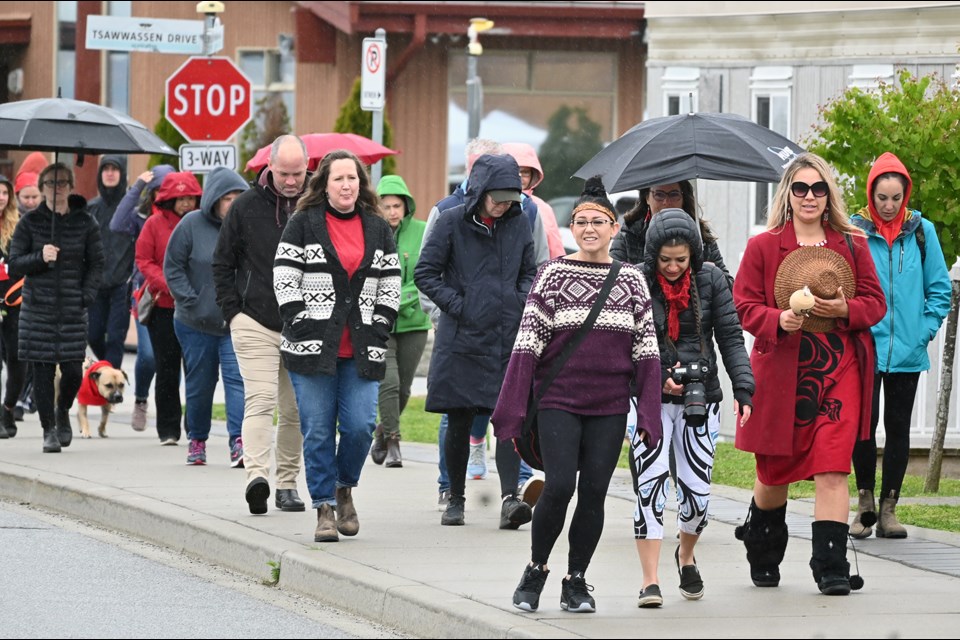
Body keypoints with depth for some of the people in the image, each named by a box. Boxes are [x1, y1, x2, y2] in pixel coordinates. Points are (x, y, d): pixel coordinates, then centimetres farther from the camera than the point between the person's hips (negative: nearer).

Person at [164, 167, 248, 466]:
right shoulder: (192, 225, -5)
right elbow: (173, 268, -1)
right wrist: (192, 302, -9)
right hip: (196, 324, 0)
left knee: (237, 378, -13)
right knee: (199, 383, 10)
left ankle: (238, 441, -15)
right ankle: (197, 440, 26)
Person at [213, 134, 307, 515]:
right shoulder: (247, 207, 1)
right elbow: (222, 263, 10)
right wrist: (233, 311, 1)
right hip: (255, 324, -2)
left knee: (295, 410, 8)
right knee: (260, 401, -15)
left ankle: (287, 483, 16)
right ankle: (256, 476, -26)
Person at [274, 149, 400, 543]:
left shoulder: (378, 230, 13)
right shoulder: (303, 225, 3)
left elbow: (390, 288, 14)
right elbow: (284, 281, -1)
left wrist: (378, 331, 2)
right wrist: (301, 326, -10)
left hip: (360, 352, 2)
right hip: (313, 348, -2)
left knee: (361, 425, -8)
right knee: (318, 431, -3)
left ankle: (345, 488, 18)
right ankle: (324, 508, 6)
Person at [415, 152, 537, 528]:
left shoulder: (518, 225, 9)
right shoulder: (451, 222, -2)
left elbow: (530, 271, 21)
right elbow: (425, 273, -1)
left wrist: (521, 301, 3)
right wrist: (457, 305, -10)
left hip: (509, 339, 2)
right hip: (463, 339, -2)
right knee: (459, 424, 5)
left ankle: (510, 498, -17)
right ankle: (455, 500, 18)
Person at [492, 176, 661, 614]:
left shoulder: (631, 280, 8)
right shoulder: (553, 275, 2)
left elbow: (645, 349, 8)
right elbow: (528, 343, -1)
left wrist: (649, 412, 2)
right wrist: (513, 408, -6)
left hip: (609, 406, 2)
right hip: (558, 400, -2)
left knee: (594, 491, 1)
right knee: (559, 485, -13)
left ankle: (576, 582, 13)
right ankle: (535, 570, 7)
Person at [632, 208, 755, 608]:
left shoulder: (710, 280, 0)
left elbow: (730, 336, 0)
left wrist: (743, 388, -9)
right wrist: (656, 378, -15)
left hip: (700, 398, 2)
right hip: (650, 399, -2)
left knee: (697, 491, 4)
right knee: (650, 485, -13)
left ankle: (686, 556, 35)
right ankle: (650, 581, -11)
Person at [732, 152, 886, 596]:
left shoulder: (852, 246, 10)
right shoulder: (763, 247, 4)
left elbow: (876, 303, 10)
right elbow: (744, 305, 2)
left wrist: (845, 309, -11)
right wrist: (778, 320, -17)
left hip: (839, 369, 0)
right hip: (782, 371, 0)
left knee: (832, 469, -12)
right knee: (775, 470, 11)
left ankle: (831, 567, -12)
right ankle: (763, 558, 38)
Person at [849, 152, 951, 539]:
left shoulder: (921, 231, 4)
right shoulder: (853, 231, -2)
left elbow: (940, 289, 9)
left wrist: (926, 330, -1)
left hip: (907, 351, 2)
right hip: (865, 348, -2)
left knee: (898, 427, 5)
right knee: (864, 424, -3)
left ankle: (888, 509, 9)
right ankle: (865, 503, 10)